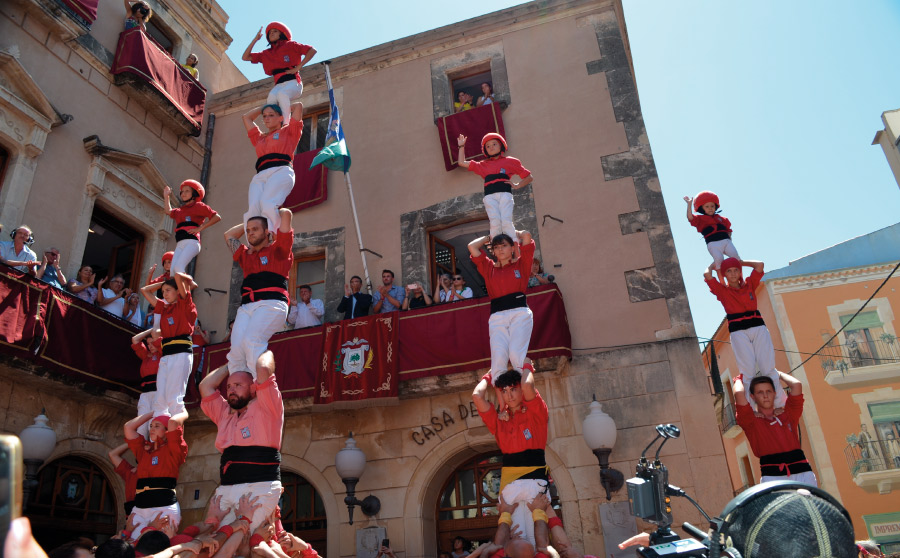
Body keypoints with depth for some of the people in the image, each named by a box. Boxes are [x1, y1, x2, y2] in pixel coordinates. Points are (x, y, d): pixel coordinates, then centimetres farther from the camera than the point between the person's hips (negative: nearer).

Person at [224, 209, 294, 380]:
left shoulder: (277, 249, 15)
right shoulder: (245, 255, 29)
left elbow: (286, 213, 11)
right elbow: (228, 235, 45)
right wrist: (248, 222, 45)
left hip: (271, 304, -6)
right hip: (246, 307, 6)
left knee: (252, 342, -29)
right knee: (236, 349, -18)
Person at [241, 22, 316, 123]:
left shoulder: (290, 45, 11)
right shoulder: (266, 54, 23)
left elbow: (312, 51, 2)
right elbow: (245, 57, 23)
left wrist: (298, 67, -5)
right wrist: (255, 39, 18)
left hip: (293, 82, -3)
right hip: (279, 85, 4)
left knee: (282, 94, -37)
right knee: (271, 98, -32)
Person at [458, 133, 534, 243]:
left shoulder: (510, 162, 21)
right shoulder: (483, 165, 29)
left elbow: (529, 177, 22)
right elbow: (462, 163, 33)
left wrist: (517, 186, 8)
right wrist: (461, 146, 33)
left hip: (505, 194, -2)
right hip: (489, 196, 2)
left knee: (506, 222, -20)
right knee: (495, 222, -20)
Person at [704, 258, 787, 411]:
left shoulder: (749, 285, 18)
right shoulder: (722, 290, 12)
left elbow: (759, 265, 8)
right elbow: (707, 275, -1)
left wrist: (741, 262, 21)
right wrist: (713, 265, 18)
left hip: (758, 326, 2)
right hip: (738, 331, -2)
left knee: (768, 368, -4)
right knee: (748, 372, -7)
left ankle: (781, 405, -2)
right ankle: (751, 410, -7)